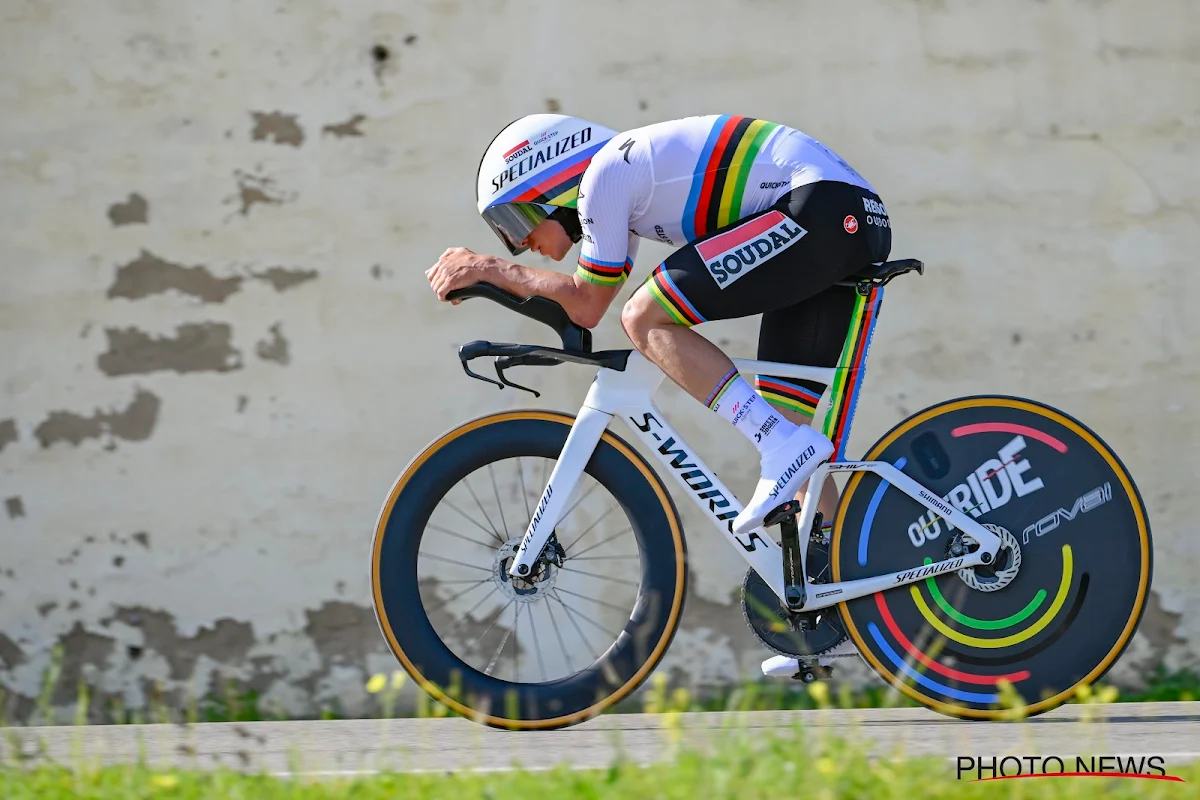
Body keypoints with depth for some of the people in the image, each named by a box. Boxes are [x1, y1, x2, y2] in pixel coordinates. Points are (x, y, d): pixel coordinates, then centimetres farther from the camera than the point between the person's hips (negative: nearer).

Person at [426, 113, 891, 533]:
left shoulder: (604, 172, -4)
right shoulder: (628, 186, 24)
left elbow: (588, 306, -1)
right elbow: (589, 303, 30)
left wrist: (490, 269, 8)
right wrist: (484, 275, 22)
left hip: (821, 208, -10)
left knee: (645, 321, -10)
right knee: (782, 417, 10)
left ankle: (784, 446, -17)